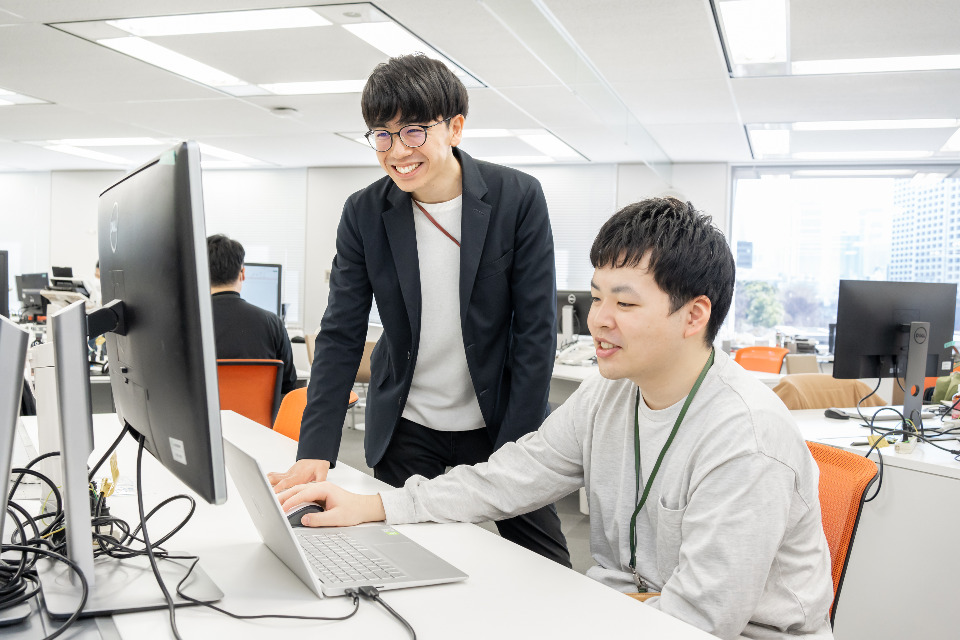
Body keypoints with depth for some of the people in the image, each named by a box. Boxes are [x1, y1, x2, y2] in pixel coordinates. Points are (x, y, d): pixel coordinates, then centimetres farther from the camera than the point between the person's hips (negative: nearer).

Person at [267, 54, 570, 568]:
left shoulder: (519, 198, -10)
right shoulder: (363, 213, -5)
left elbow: (537, 333, -9)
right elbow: (340, 337, -4)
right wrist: (315, 452, -15)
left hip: (501, 425, -1)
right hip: (406, 434, 1)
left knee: (550, 573, 5)